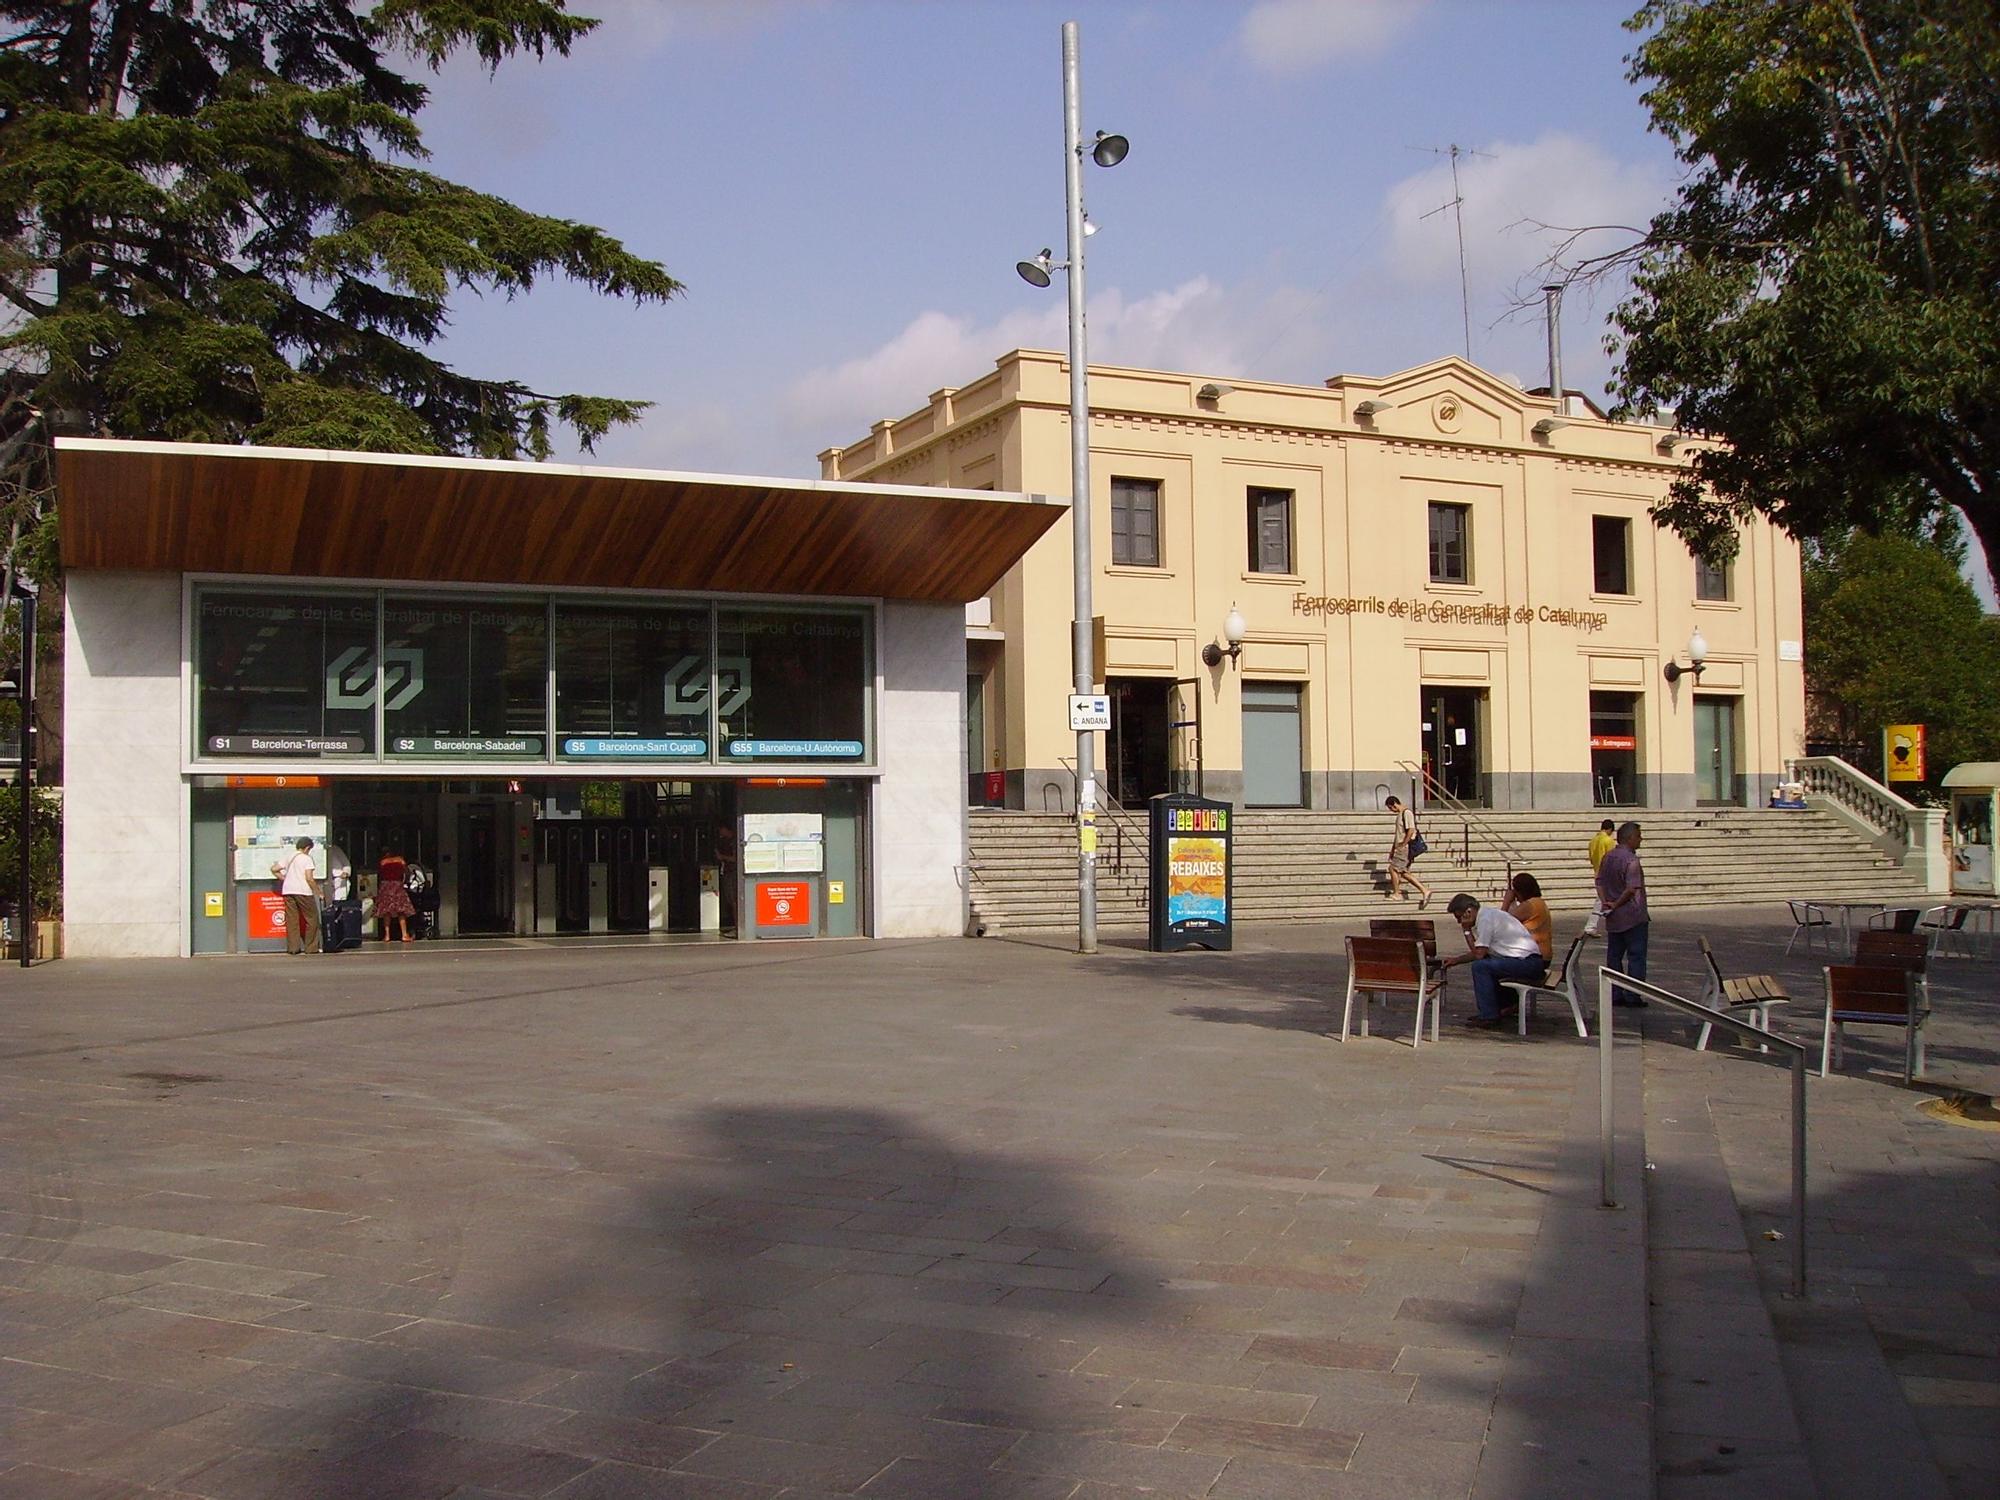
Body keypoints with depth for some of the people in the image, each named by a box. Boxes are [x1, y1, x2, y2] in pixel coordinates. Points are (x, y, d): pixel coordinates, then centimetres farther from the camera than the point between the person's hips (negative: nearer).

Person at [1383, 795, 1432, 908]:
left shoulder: (1407, 813, -13)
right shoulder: (1400, 814, 18)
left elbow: (1410, 831, -21)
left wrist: (1403, 845, -18)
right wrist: (1393, 848, 22)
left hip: (1405, 848, -10)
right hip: (1401, 848, 10)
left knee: (1393, 868, -6)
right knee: (1404, 873, 7)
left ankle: (1396, 894, 3)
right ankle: (1425, 890, 7)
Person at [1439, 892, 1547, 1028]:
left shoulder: (1486, 919, -15)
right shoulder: (1489, 914, 15)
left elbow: (1479, 954, -15)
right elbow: (1479, 953, 22)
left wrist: (1467, 930, -8)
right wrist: (1456, 960, 21)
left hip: (1530, 963, -10)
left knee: (1480, 966, -16)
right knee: (1486, 963, 21)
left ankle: (1489, 1016, -11)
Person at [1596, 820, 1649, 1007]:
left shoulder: (1607, 857, 8)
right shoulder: (1631, 860, -16)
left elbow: (1600, 882, 7)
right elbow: (1632, 889, -23)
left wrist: (1604, 902, -3)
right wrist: (1616, 905, -11)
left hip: (1613, 919, 7)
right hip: (1633, 917, -7)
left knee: (1614, 956, 11)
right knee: (1636, 956, 0)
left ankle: (1615, 995, 13)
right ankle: (1633, 996, 0)